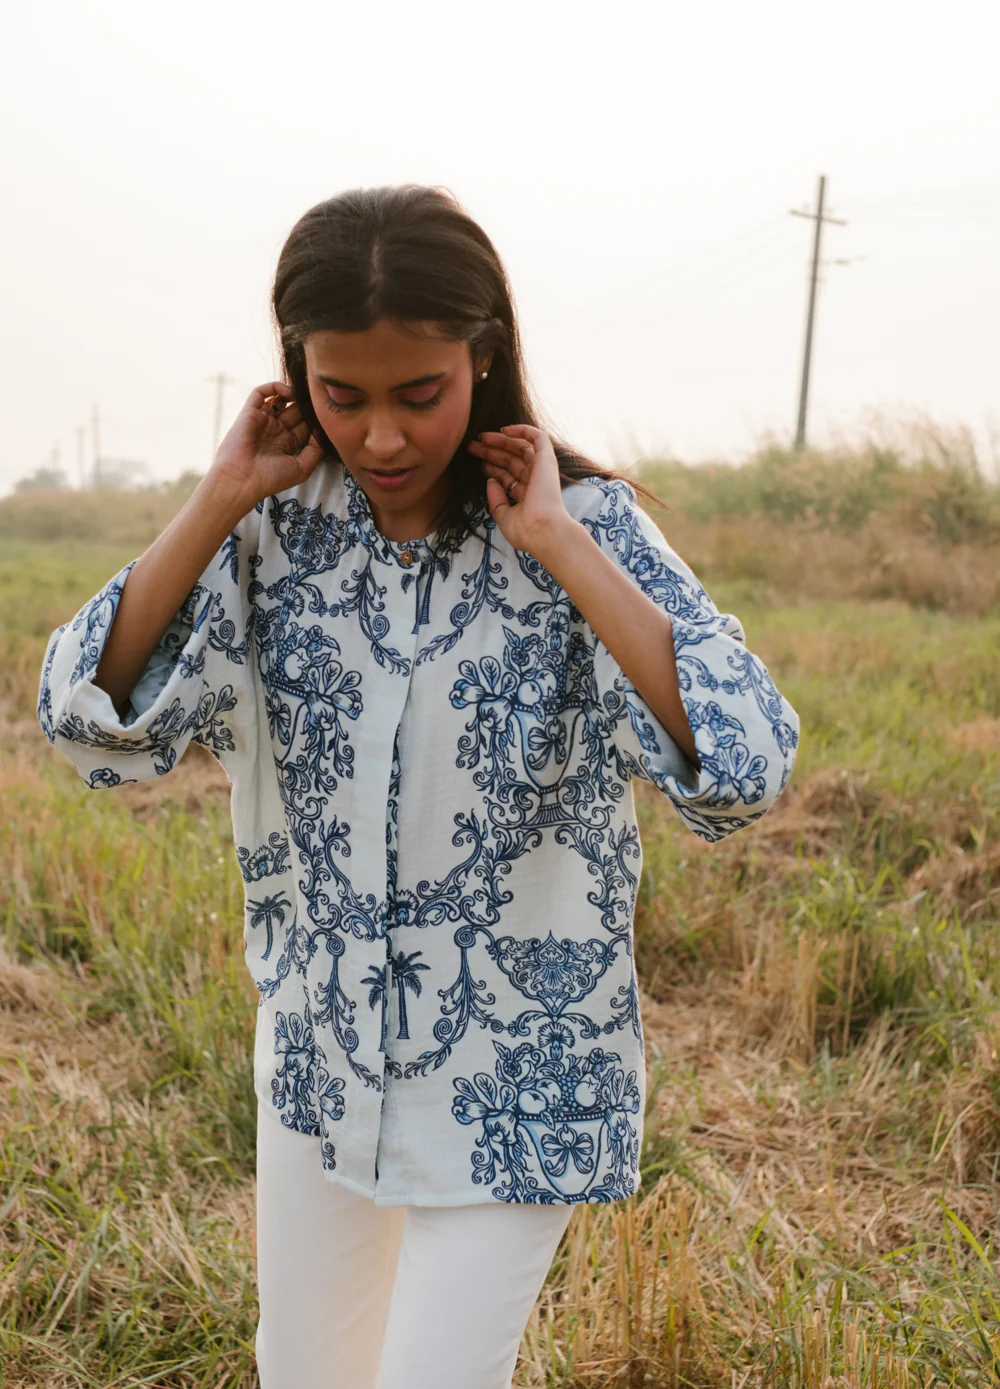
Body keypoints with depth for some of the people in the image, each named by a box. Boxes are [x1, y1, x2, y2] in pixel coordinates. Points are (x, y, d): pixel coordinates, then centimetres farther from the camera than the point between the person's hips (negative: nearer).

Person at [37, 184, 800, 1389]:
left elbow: (743, 774, -29)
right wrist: (221, 498, -20)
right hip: (322, 1053, 4)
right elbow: (93, 723, -16)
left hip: (514, 1074, -4)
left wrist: (557, 544, -29)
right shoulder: (278, 529, -7)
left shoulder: (587, 527, -16)